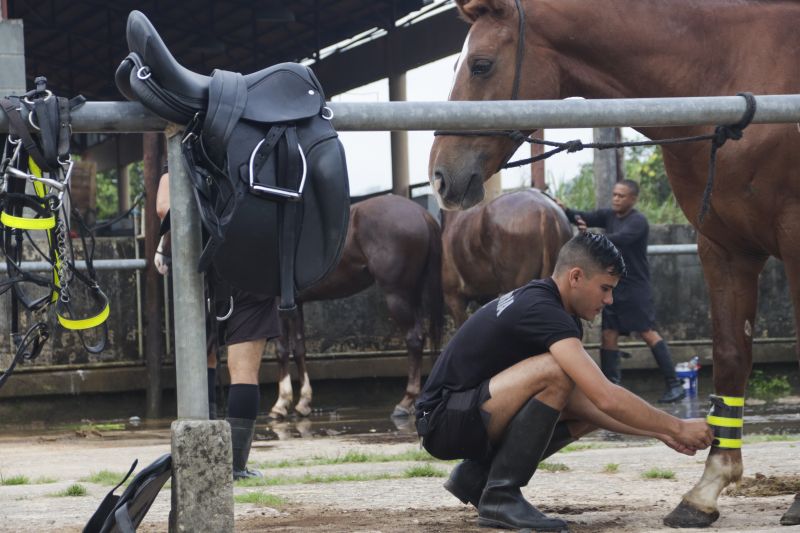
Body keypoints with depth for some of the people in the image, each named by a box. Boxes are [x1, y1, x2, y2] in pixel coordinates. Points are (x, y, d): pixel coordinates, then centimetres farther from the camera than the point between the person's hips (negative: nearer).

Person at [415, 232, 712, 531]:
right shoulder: (541, 311, -21)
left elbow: (595, 402, 12)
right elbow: (608, 399, -28)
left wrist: (660, 433, 5)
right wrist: (679, 428, -17)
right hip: (445, 422, -10)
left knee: (588, 409, 6)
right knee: (553, 372, -28)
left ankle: (476, 475, 10)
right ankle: (501, 497, -18)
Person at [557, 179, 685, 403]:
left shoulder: (638, 222, -12)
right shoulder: (609, 216, 8)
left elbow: (620, 239, -29)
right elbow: (585, 217, -4)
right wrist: (565, 211, -24)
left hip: (635, 288, -7)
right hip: (613, 286, 7)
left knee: (648, 333, -11)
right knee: (609, 335, 5)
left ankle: (674, 385, -10)